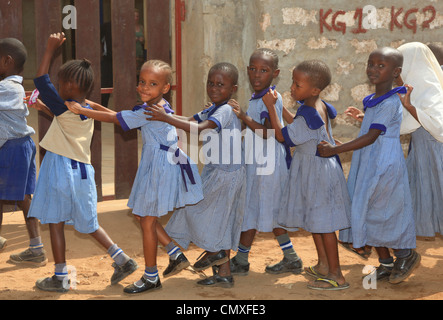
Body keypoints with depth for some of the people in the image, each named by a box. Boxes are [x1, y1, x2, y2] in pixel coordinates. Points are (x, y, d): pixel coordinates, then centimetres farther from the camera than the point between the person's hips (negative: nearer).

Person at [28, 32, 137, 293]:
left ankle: (60, 278, 8)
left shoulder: (64, 109, -16)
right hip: (82, 171, 7)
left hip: (62, 171, -7)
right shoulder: (88, 111, 6)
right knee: (89, 223, 18)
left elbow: (41, 81, -16)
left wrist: (51, 49, -11)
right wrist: (45, 108, 28)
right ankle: (121, 259, 12)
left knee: (56, 223, 4)